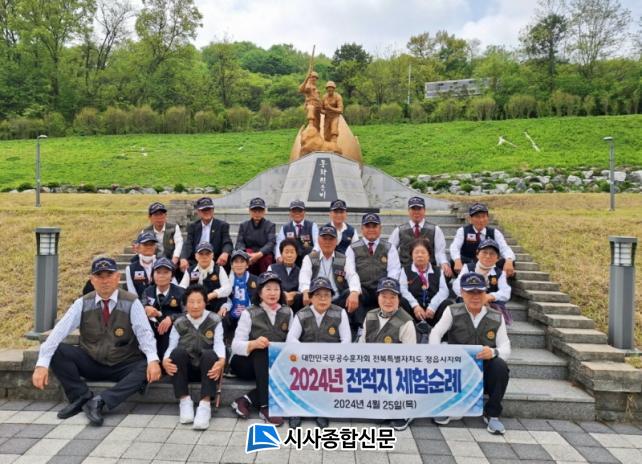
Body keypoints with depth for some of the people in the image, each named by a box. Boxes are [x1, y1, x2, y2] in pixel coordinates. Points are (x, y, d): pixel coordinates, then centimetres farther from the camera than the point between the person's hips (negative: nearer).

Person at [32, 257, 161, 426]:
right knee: (57, 351, -19)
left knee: (148, 369, -31)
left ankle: (100, 400, -28)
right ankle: (84, 397, -14)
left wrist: (153, 359, -38)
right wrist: (42, 364, -25)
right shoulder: (83, 304, -3)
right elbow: (59, 331, -12)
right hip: (90, 363, 2)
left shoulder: (131, 303, -10)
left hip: (124, 366, -2)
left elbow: (145, 333, -20)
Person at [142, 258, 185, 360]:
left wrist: (171, 318, -25)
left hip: (172, 333, -2)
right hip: (151, 333, 2)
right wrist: (146, 309, -24)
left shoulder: (180, 292, 3)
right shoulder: (148, 291, 13)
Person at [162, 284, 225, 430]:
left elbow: (219, 343, -13)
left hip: (207, 368, -2)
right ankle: (184, 401, -23)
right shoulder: (179, 323, 7)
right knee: (178, 351, -29)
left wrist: (222, 360, -35)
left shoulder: (215, 321, 2)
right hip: (185, 369, 2)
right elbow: (171, 346, -5)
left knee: (209, 354, -34)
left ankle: (205, 404, -39)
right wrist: (165, 360, -29)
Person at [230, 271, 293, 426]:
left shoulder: (287, 312, 4)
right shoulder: (249, 314, -7)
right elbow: (236, 346, -15)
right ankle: (265, 406, -34)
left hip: (275, 366, 3)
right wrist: (253, 344, -35)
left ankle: (246, 400, -22)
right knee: (262, 350, -35)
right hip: (246, 363, -3)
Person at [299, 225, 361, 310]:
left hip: (338, 302, 1)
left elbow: (352, 277, -6)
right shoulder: (309, 258, 11)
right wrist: (306, 292, -33)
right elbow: (304, 276, -9)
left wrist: (354, 293, -31)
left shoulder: (343, 260, 13)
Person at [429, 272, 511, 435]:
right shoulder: (452, 312, -1)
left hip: (485, 374, 1)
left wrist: (493, 352, -31)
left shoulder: (496, 317, 2)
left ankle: (492, 414, -7)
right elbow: (435, 334, -12)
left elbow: (506, 348, -6)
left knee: (500, 366, -30)